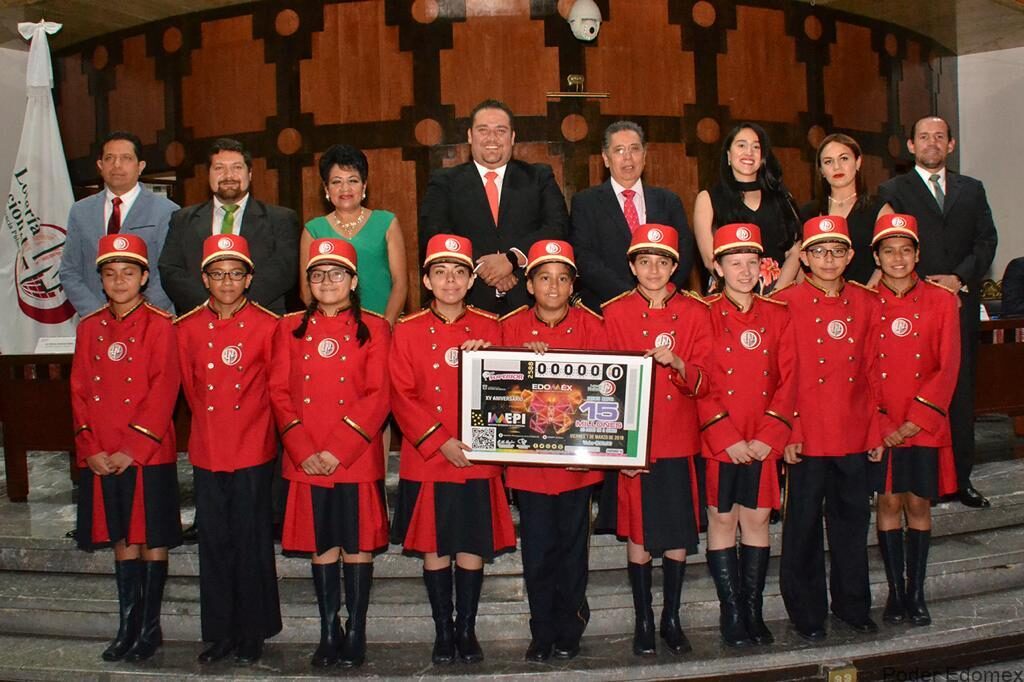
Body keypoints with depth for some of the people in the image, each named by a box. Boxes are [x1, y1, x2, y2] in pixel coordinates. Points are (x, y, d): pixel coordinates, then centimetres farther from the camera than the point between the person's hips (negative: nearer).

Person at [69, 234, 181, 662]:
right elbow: (79, 392, 7)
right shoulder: (89, 328, 9)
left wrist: (132, 449, -15)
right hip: (101, 459, 4)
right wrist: (91, 449, -3)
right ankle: (128, 626, 24)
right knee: (122, 540, 13)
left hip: (149, 454, -4)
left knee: (153, 541, 5)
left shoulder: (160, 325, -5)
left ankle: (151, 628, 17)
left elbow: (163, 393, -11)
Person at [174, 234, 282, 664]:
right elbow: (189, 386, 16)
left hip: (253, 453, -3)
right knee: (213, 544, 10)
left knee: (251, 544, 4)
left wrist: (247, 422, 7)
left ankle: (252, 634, 18)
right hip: (206, 452, 3)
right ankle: (219, 633, 23)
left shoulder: (267, 326, -5)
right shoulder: (188, 328, 5)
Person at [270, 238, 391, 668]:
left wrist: (338, 449, -14)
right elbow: (279, 392, 4)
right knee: (321, 546, 9)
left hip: (357, 459, -2)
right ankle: (329, 633, 21)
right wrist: (304, 450, -8)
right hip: (306, 461, 2)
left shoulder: (374, 329, 2)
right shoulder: (290, 328, 10)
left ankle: (356, 633, 15)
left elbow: (378, 396, -6)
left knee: (358, 545, 3)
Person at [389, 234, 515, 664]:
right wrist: (441, 442, -13)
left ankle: (467, 630, 23)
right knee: (434, 549, 8)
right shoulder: (408, 331, 2)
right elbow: (402, 397, -4)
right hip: (426, 460, 0)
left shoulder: (489, 328, 5)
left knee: (473, 549, 6)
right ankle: (443, 631, 23)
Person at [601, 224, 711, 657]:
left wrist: (678, 364, -21)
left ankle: (672, 619, 24)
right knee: (638, 535, 5)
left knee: (679, 536, 7)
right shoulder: (615, 313, 1)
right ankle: (643, 621, 21)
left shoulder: (695, 312, 3)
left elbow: (704, 383, 0)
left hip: (681, 442, 1)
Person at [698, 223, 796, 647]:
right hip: (719, 440, -2)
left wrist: (768, 436, -8)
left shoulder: (778, 316, 8)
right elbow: (700, 384, -7)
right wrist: (728, 437, -13)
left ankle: (754, 611, 20)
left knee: (758, 520, 9)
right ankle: (731, 613, 16)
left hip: (764, 443, 3)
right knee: (722, 520, 5)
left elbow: (788, 380, 3)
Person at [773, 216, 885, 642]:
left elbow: (874, 373, 10)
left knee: (852, 521, 14)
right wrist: (788, 433, -11)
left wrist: (876, 432, 7)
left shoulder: (867, 304, 8)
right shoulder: (785, 303, -4)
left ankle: (853, 605, 31)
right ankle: (807, 613, 20)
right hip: (806, 437, -3)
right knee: (803, 526, 6)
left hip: (854, 436, 4)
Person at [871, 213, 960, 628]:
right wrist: (880, 423, -10)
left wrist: (917, 420, -10)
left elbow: (948, 367, -2)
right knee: (889, 502, 5)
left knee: (919, 504, 6)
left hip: (926, 424, 0)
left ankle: (916, 594, 18)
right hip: (880, 425, 0)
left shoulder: (941, 300, 1)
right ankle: (895, 592, 16)